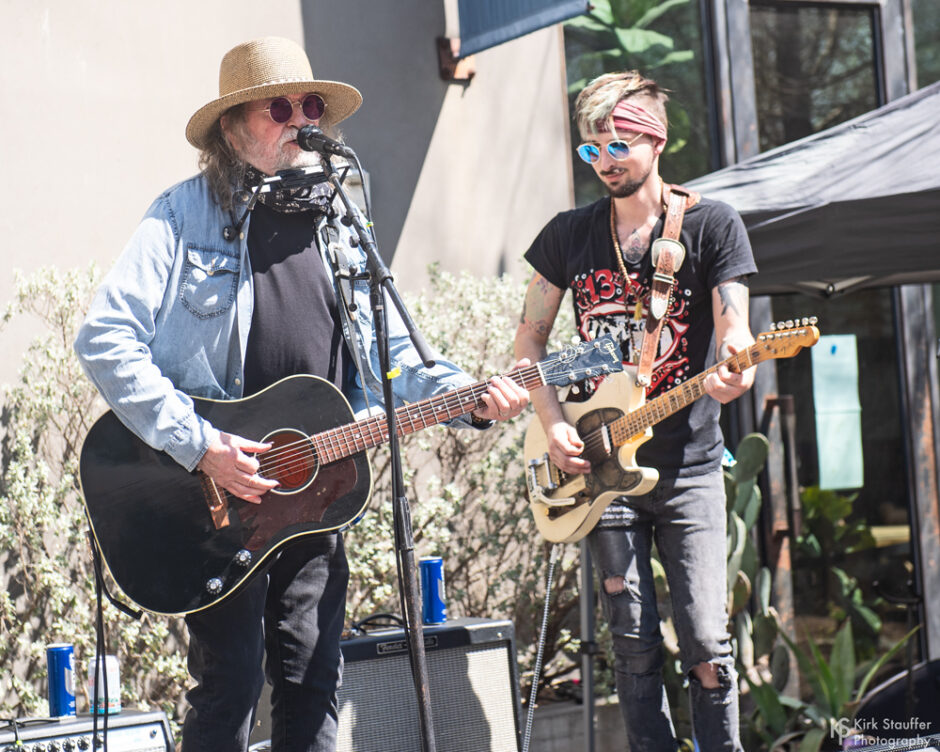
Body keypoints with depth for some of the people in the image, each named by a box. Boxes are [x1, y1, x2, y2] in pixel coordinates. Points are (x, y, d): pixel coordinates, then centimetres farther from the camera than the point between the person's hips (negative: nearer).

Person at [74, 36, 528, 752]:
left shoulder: (338, 229, 14)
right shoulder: (187, 214, -4)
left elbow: (394, 358, 15)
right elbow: (104, 340, -13)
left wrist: (468, 397, -5)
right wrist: (199, 444, -20)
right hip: (216, 498, -5)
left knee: (312, 689, 6)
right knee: (229, 687, -5)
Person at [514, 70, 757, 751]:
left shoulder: (712, 224, 0)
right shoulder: (569, 234, 7)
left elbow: (734, 325, -7)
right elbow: (530, 336, 11)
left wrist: (735, 372, -30)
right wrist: (554, 425, -3)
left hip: (686, 463, -2)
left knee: (705, 641, -7)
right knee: (634, 643, 4)